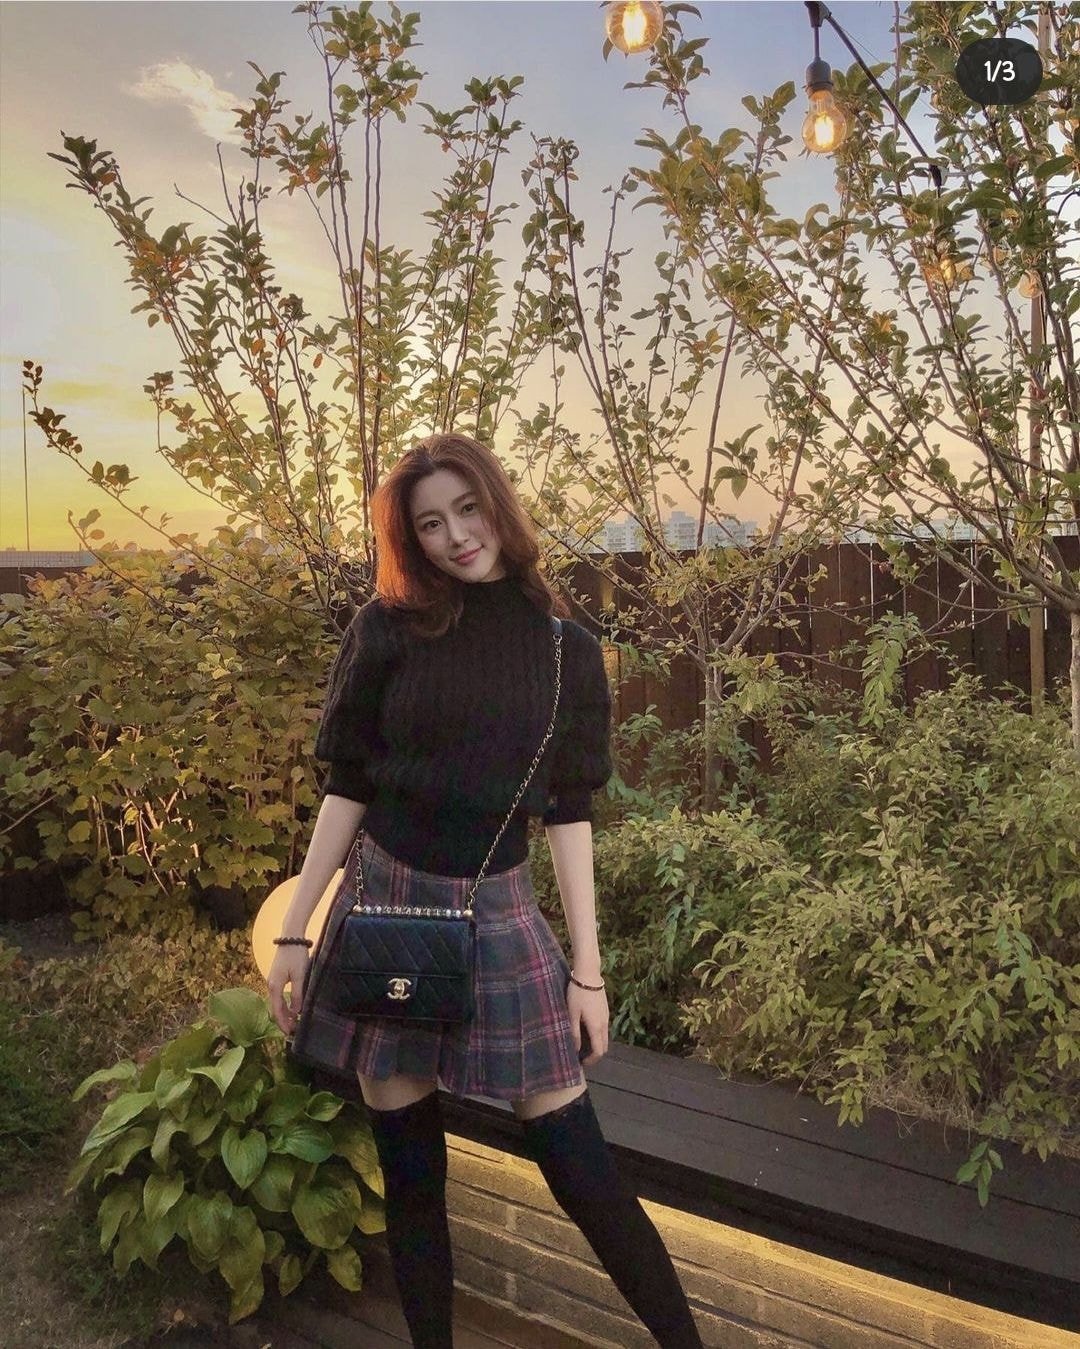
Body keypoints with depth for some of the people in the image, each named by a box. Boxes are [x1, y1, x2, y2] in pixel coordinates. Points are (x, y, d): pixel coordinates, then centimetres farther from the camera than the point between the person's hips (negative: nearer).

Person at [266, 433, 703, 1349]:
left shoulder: (565, 648, -2)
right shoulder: (388, 627, -3)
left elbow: (570, 816, 0)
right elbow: (346, 788, 1)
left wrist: (587, 968, -1)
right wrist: (295, 933, 1)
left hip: (498, 917, 0)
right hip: (384, 907, 1)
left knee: (580, 1168, 2)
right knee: (409, 1170, 12)